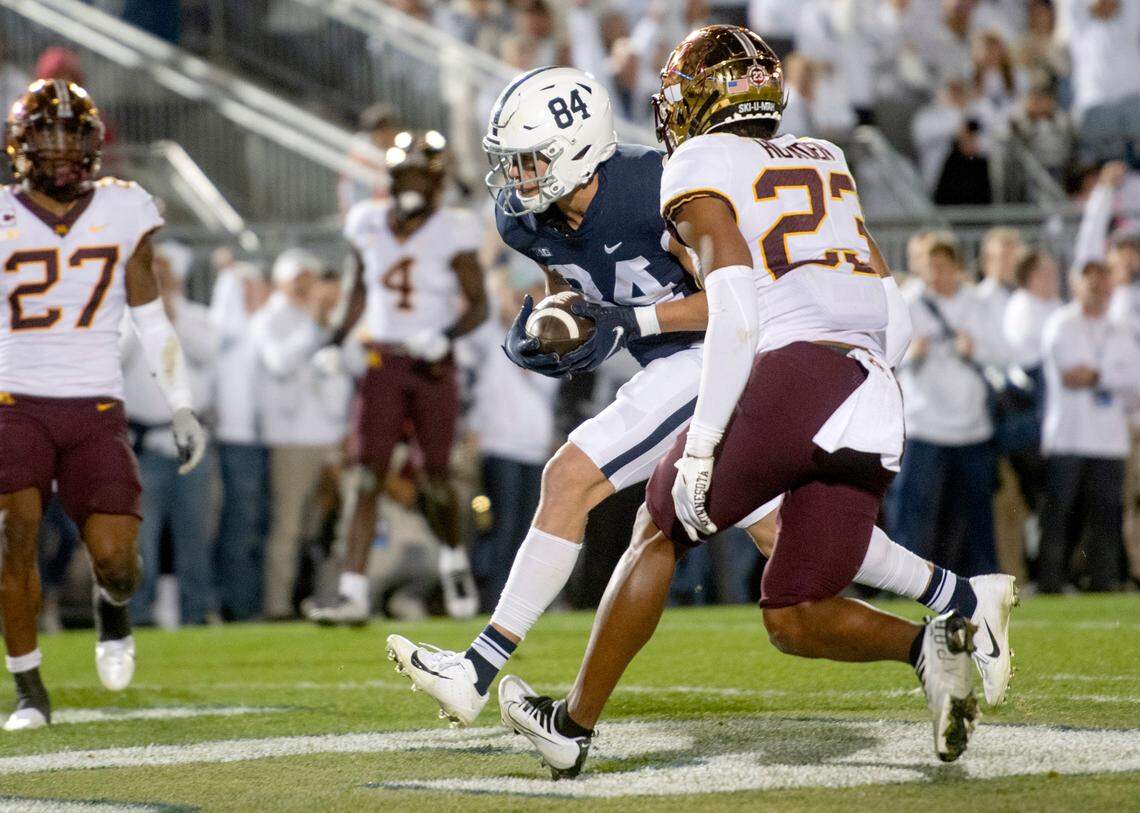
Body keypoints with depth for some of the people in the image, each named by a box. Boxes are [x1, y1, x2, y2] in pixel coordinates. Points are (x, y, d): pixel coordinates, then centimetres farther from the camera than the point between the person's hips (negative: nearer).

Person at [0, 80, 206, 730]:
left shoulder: (123, 214, 6)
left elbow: (154, 322, 13)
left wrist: (182, 407, 10)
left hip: (97, 411, 1)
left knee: (115, 556, -12)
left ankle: (112, 608, 26)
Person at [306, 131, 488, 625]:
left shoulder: (451, 233, -6)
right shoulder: (369, 226, 5)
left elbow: (478, 305, -6)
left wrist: (446, 335, -23)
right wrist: (339, 340, 10)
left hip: (432, 367, -2)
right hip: (381, 363, 2)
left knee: (434, 478, 2)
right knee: (364, 476, -8)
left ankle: (454, 559, 33)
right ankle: (353, 592, -11)